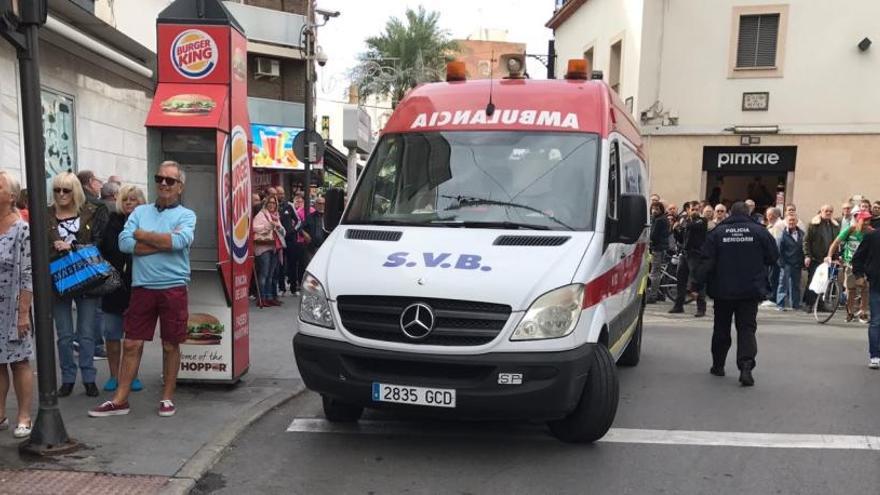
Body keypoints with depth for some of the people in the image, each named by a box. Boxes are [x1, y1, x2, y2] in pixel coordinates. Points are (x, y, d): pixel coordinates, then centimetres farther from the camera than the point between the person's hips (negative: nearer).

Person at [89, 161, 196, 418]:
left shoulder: (186, 215, 1)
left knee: (171, 345, 9)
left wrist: (142, 235, -8)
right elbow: (124, 243, -6)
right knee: (131, 343, 7)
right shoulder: (140, 211, 9)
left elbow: (179, 241, -20)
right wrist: (164, 241, -11)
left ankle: (167, 397, 23)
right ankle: (120, 400, 18)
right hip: (142, 287, 2)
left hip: (173, 288, -2)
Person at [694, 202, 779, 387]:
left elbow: (706, 261, -6)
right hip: (750, 290, -1)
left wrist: (698, 285, -6)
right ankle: (746, 366, -16)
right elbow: (773, 257, 3)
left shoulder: (717, 232, -2)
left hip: (723, 290, 1)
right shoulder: (759, 231, -2)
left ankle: (718, 365, 24)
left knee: (721, 328, 14)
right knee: (747, 328, 0)